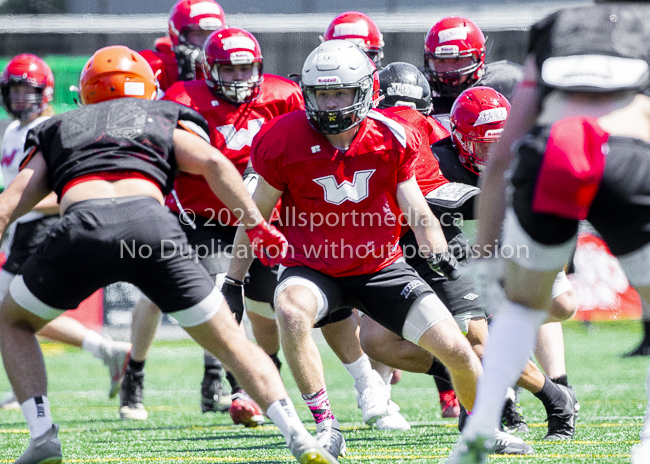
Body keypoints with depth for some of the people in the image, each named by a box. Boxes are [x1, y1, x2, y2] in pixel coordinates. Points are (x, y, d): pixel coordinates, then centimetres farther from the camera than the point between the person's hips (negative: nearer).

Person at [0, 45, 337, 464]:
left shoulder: (57, 129, 34)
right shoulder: (166, 118, 31)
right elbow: (213, 163, 12)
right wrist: (258, 226, 12)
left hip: (82, 227, 0)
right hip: (151, 222, 0)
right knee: (230, 341, 12)